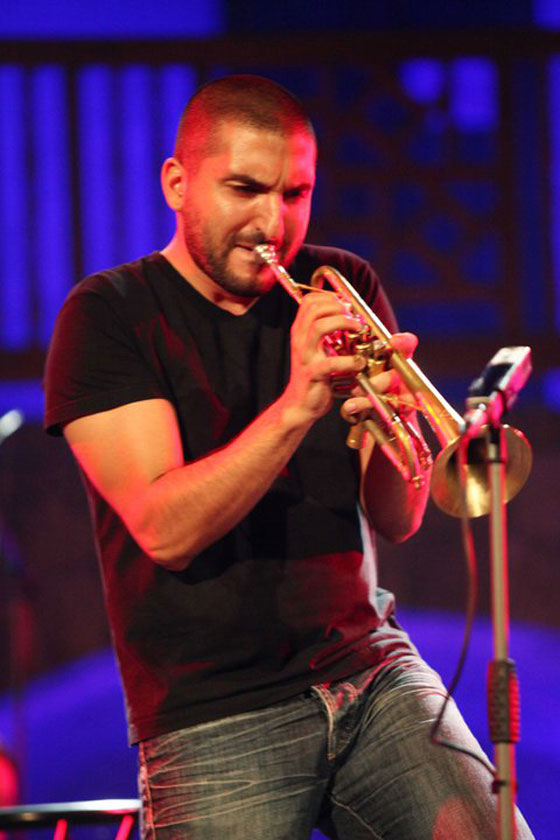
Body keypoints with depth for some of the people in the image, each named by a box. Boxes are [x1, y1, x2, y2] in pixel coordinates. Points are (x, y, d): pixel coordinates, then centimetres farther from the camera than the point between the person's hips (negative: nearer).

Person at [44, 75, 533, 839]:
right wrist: (298, 405, -28)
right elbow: (165, 532, -16)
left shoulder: (342, 289, 8)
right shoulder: (107, 317, -3)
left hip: (369, 671, 3)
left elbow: (398, 519, 2)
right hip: (213, 716, -3)